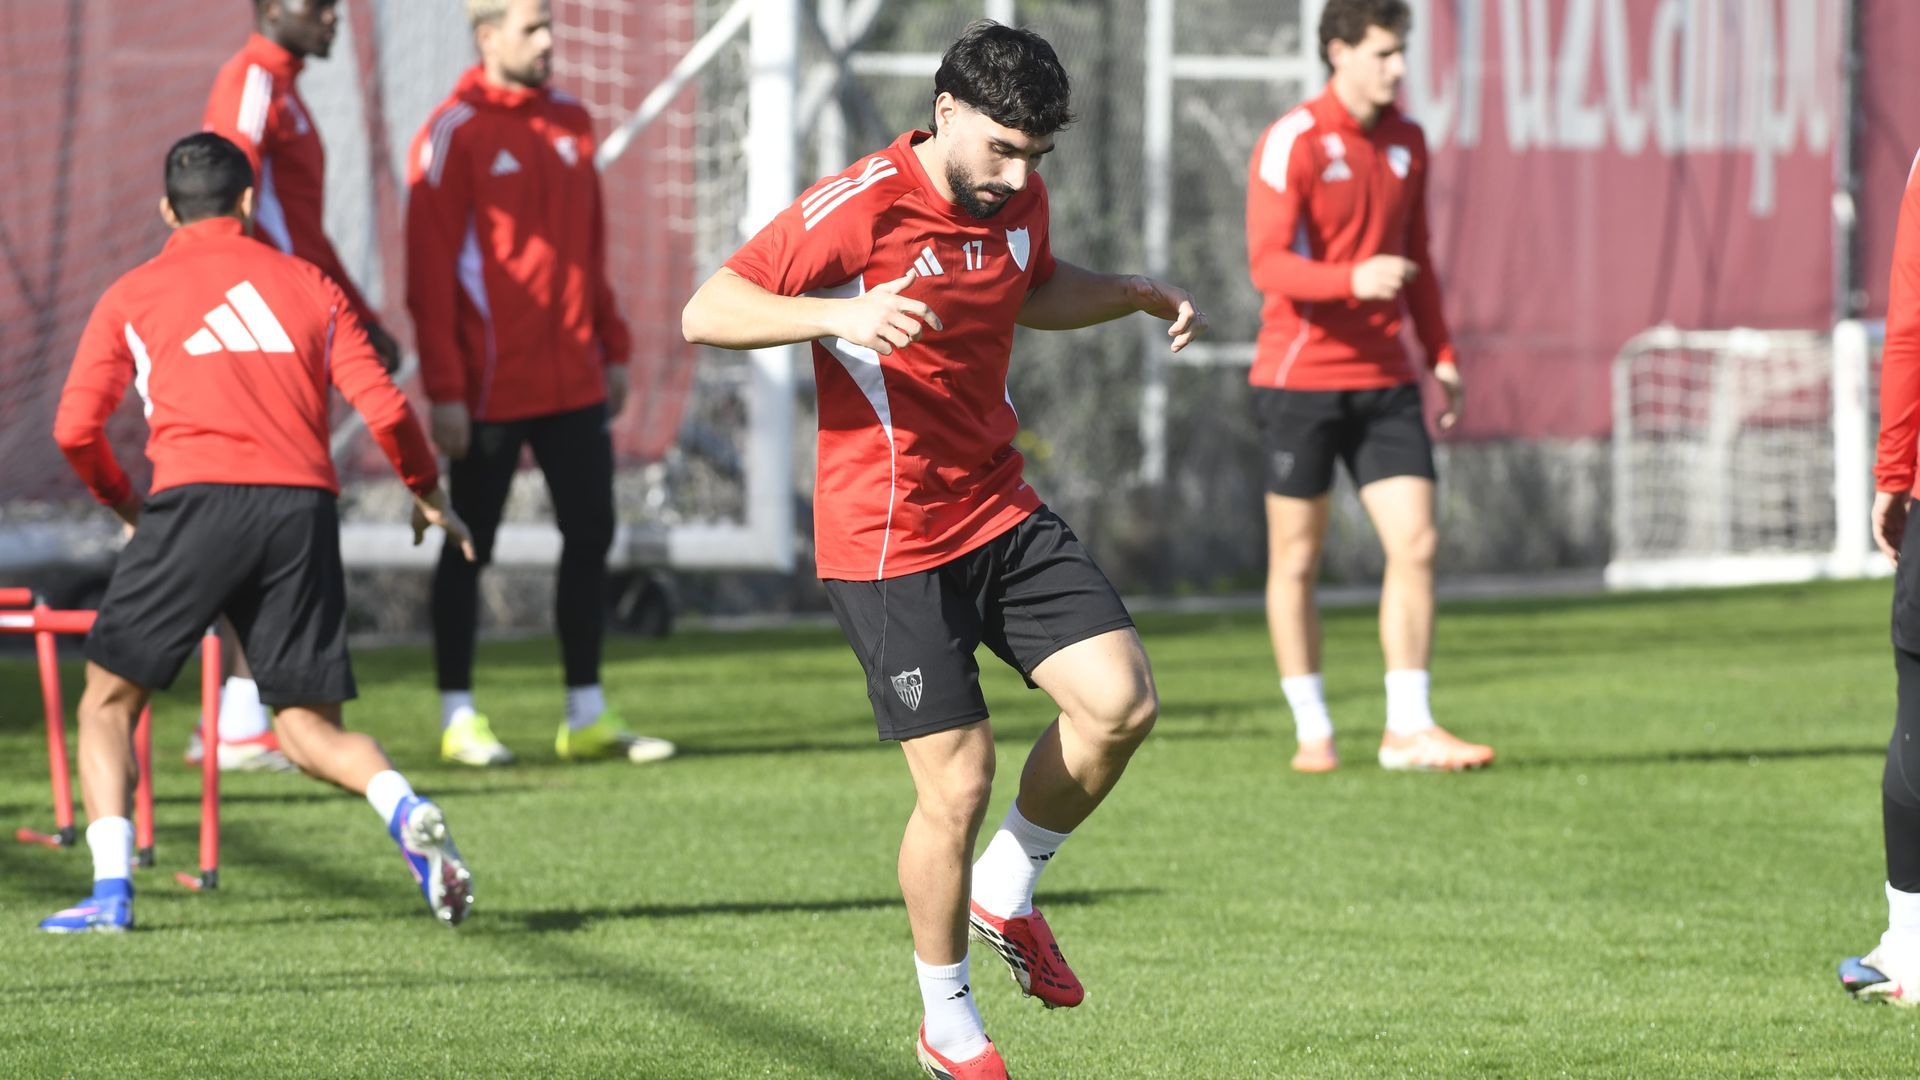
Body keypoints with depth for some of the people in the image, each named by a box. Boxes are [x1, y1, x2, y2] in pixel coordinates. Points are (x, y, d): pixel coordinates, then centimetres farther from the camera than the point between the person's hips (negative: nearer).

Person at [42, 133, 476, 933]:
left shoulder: (132, 295, 15)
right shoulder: (310, 287, 19)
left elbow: (75, 426, 9)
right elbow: (384, 410, 11)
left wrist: (122, 502, 27)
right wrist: (428, 495, 28)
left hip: (198, 500, -2)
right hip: (303, 507, 2)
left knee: (108, 701, 11)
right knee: (310, 728, 11)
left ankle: (111, 889, -5)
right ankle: (406, 812, -19)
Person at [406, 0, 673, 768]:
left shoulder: (570, 123, 11)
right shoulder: (454, 134, -9)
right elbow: (429, 272, -12)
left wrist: (612, 349, 14)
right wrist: (444, 390, -15)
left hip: (575, 383, 6)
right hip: (493, 388, -6)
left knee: (591, 537, 6)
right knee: (469, 549, 3)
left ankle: (587, 717, 14)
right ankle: (458, 718, 10)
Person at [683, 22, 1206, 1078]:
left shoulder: (1016, 199, 5)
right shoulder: (858, 207, -18)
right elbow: (706, 313, -19)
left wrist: (1141, 295, 10)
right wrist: (839, 313, -33)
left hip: (1002, 512, 7)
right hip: (889, 544, -7)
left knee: (1120, 700, -9)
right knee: (958, 785, -7)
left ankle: (1007, 893, 17)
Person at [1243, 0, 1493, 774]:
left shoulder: (1406, 143, 10)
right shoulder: (1292, 143, -10)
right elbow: (1268, 265, -17)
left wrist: (1442, 355, 14)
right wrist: (1353, 280, -32)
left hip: (1385, 381, 5)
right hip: (1299, 380, -5)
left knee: (1415, 543, -5)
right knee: (1296, 558, 4)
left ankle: (1408, 729, -2)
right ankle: (1313, 732, 14)